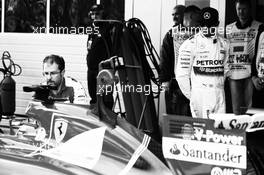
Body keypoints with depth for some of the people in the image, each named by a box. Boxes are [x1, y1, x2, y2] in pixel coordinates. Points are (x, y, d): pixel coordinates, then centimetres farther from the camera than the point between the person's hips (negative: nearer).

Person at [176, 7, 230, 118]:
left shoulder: (224, 44, 11)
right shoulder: (190, 44, -4)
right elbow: (181, 74, -3)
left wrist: (218, 87, 12)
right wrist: (191, 95, 0)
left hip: (219, 95, 4)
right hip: (199, 95, -4)